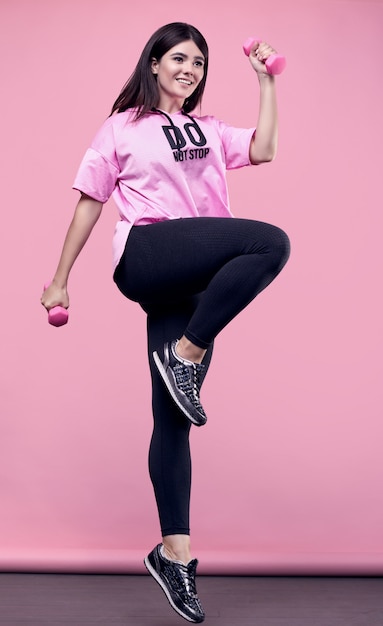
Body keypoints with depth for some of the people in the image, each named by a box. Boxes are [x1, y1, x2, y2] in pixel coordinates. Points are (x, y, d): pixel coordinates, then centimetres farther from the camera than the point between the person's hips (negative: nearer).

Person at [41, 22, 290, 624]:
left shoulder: (209, 130, 26)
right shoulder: (122, 127, 14)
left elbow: (263, 149, 10)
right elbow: (90, 201, 12)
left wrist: (266, 81, 11)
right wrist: (60, 280, 10)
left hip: (197, 280, 4)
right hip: (145, 256, -4)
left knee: (173, 415, 1)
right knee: (271, 242, -27)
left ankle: (174, 552, 5)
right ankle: (184, 355, -21)